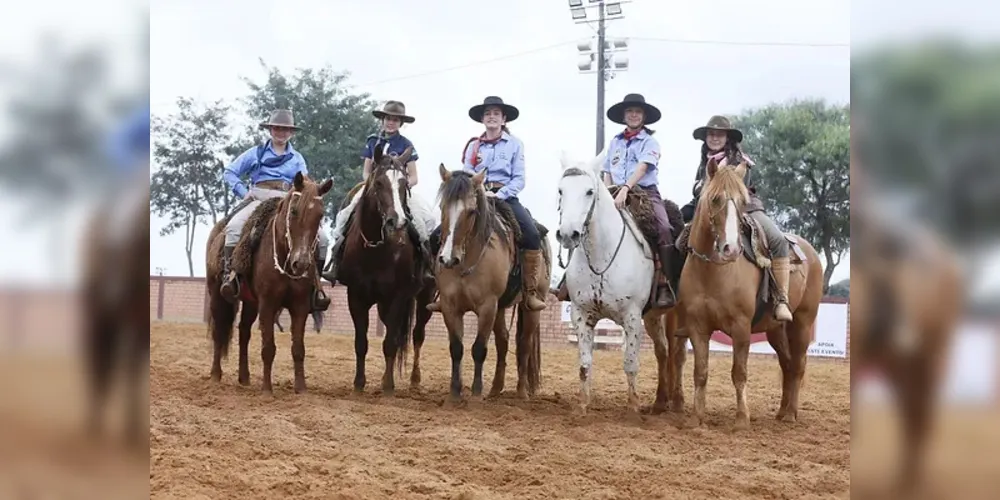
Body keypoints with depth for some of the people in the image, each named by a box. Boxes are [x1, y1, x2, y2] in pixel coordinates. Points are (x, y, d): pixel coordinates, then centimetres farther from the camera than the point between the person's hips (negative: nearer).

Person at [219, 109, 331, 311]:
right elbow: (229, 172, 11)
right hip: (259, 199, -2)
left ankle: (315, 286, -10)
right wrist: (243, 192, -2)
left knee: (320, 237, -17)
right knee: (234, 226, -33)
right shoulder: (256, 153, 14)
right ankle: (229, 273, -28)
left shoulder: (297, 159, 20)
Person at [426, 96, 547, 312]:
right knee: (440, 234, -12)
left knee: (532, 235, -29)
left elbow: (519, 179, 0)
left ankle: (531, 293, -22)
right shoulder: (473, 146, 14)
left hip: (505, 197, -3)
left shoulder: (514, 144, 7)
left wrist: (500, 195, -16)